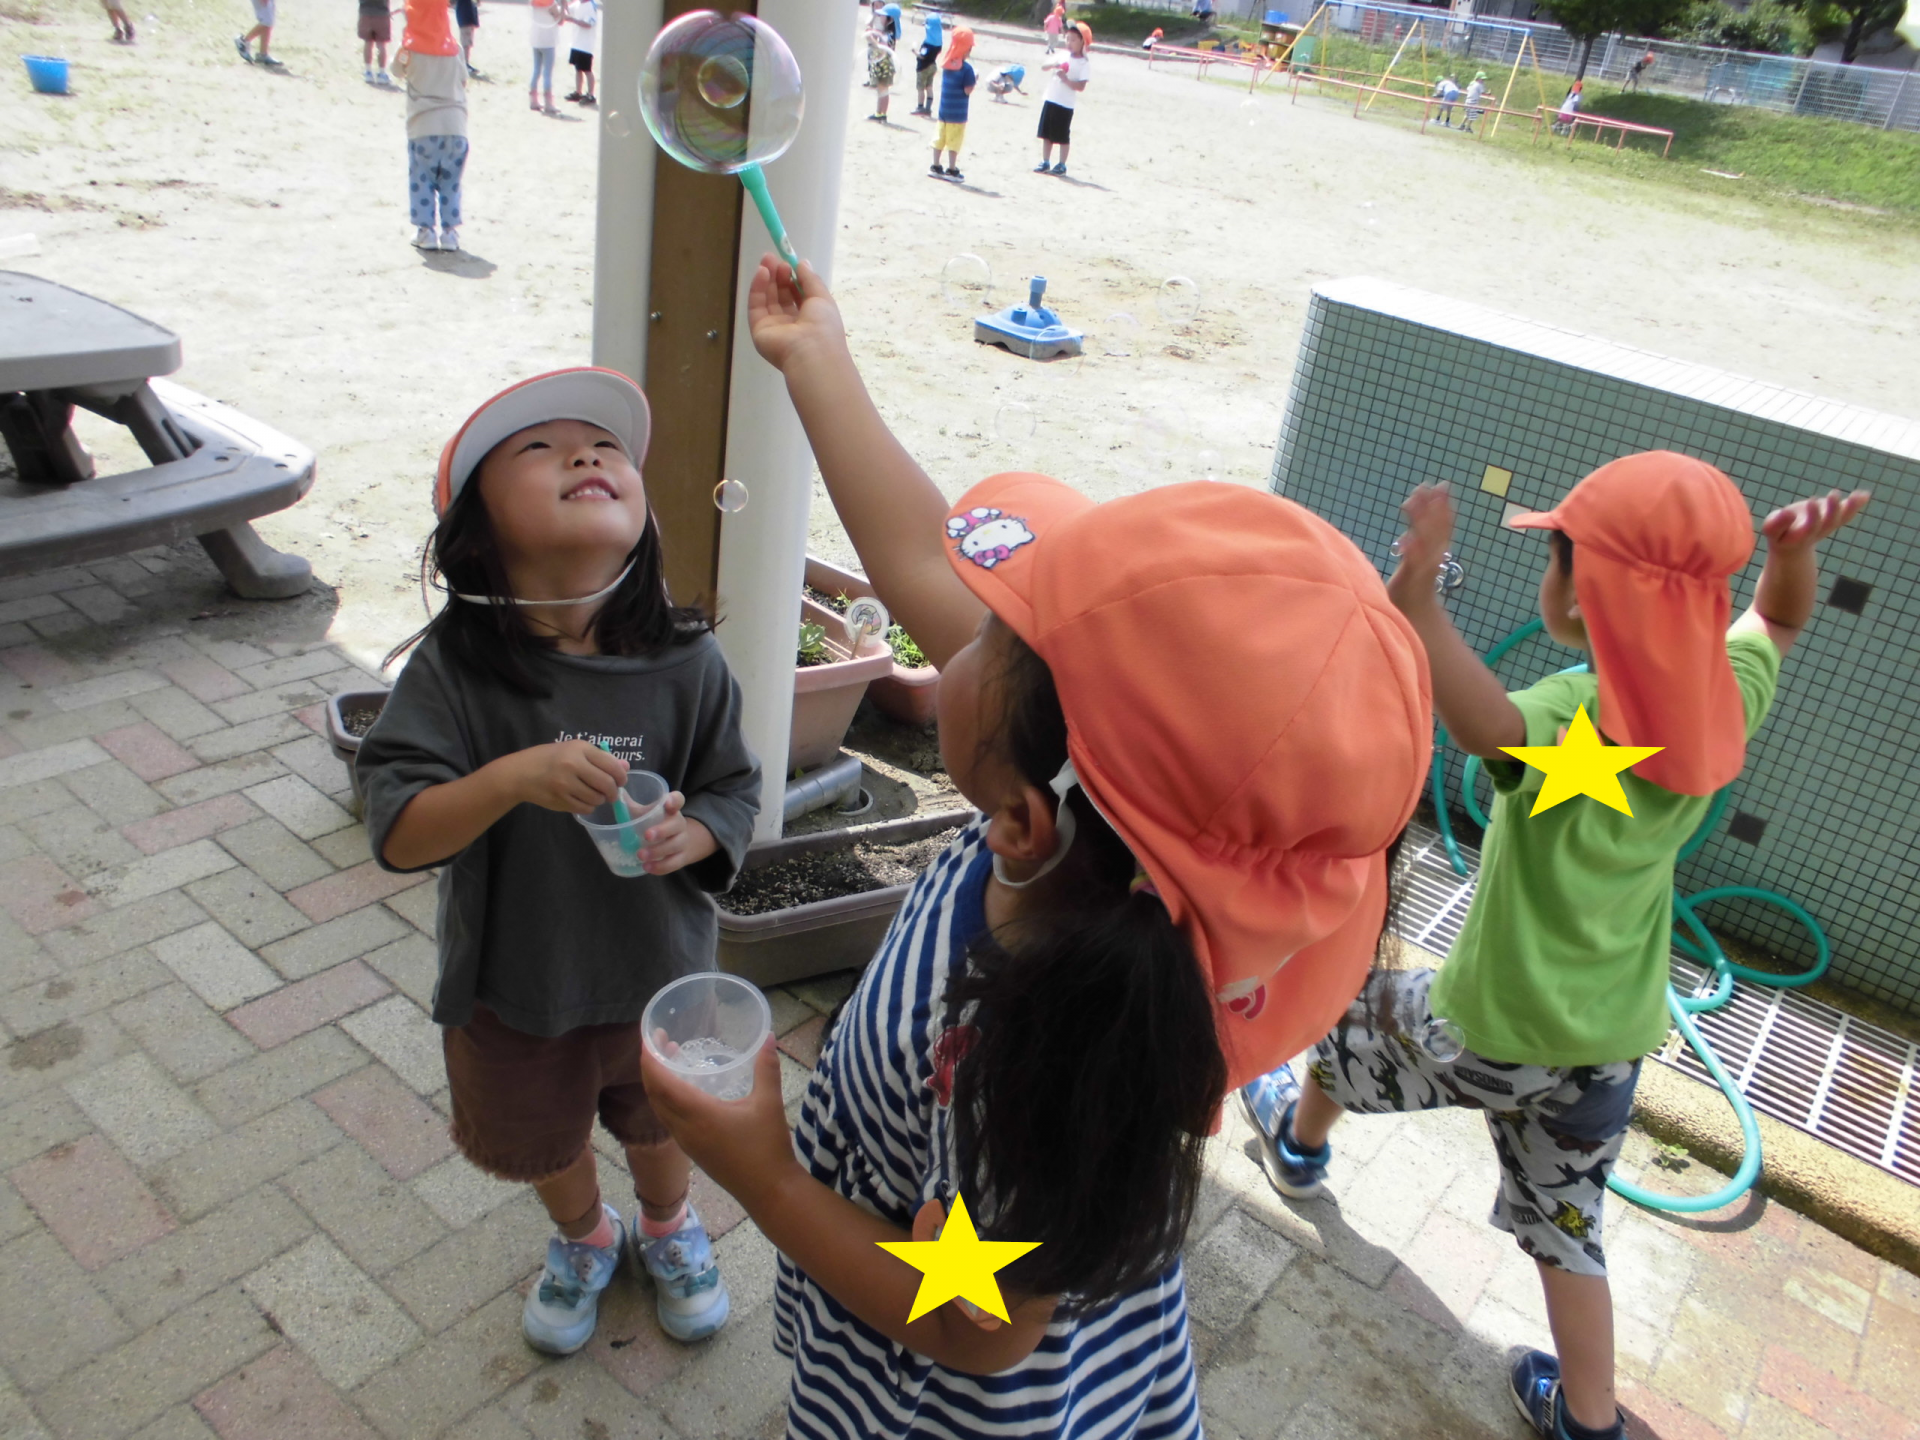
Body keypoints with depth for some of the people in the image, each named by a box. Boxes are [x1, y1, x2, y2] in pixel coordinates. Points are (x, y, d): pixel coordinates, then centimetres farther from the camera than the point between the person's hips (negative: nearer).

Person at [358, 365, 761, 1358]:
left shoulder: (684, 661, -19)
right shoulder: (453, 669, -22)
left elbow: (734, 792, -8)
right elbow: (397, 832, -26)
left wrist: (687, 838, -30)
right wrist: (513, 779, -43)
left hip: (658, 975, 1)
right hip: (514, 986, 0)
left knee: (660, 1124, 28)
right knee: (545, 1143, 28)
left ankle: (668, 1230, 62)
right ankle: (583, 1240, 62)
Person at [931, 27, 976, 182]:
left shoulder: (946, 64, 2)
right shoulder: (966, 68, -17)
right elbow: (968, 90, -19)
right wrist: (975, 79, -3)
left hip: (943, 110, 6)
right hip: (958, 113, -6)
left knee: (939, 138, 12)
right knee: (954, 142, 2)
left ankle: (935, 167, 18)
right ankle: (951, 170, 6)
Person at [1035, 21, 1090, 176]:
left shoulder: (1085, 64, -8)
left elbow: (1081, 86, -15)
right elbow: (1043, 67, 5)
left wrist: (1066, 79, -25)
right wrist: (1053, 65, -15)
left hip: (1066, 104, -6)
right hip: (1050, 99, 6)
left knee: (1062, 136, 1)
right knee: (1046, 133, 9)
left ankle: (1062, 165, 12)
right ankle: (1045, 162, 19)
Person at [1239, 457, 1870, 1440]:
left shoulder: (1578, 719, -29)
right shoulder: (1721, 704, -8)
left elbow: (1487, 730, -53)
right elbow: (1777, 619, 13)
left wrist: (1415, 598, -68)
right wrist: (1794, 551, -9)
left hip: (1495, 1028, -5)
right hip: (1614, 1038, 5)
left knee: (1353, 1014, 26)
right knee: (1565, 1225, 24)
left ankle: (1299, 1144, 54)